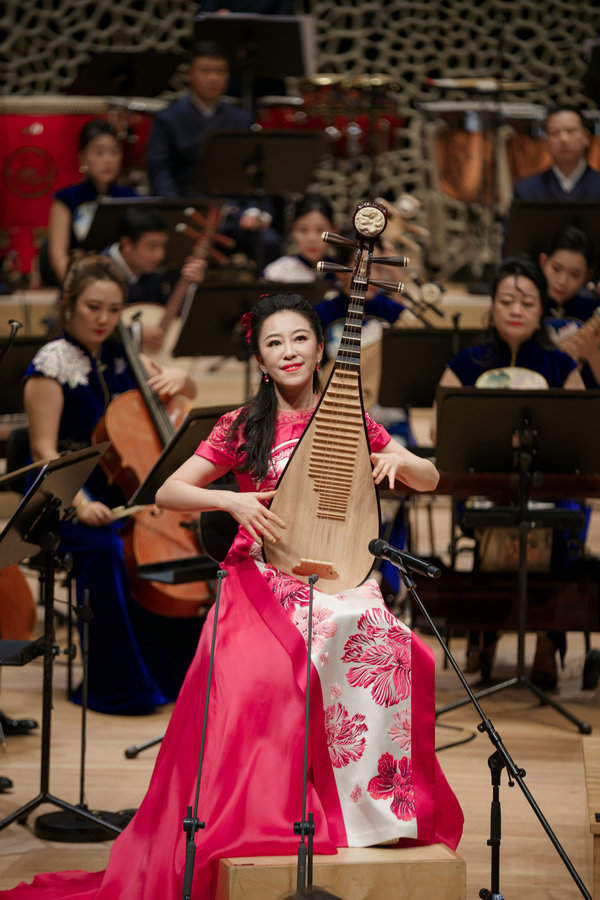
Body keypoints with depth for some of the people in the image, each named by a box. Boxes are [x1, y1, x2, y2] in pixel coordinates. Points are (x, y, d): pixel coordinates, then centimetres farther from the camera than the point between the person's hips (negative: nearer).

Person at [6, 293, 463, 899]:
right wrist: (231, 500, -12)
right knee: (261, 674, -32)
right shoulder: (242, 428, 7)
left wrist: (396, 461, -7)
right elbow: (168, 492, 4)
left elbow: (430, 480, 15)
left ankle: (378, 799, -16)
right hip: (262, 579, -2)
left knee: (391, 649, -31)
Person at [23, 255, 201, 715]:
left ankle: (177, 671, -3)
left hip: (123, 491, 6)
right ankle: (120, 686, -19)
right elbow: (44, 451, -13)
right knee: (111, 550, -34)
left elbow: (186, 397, 22)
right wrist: (79, 504, -27)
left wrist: (178, 378, -3)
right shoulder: (53, 363, -8)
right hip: (67, 497, -6)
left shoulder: (121, 358, 10)